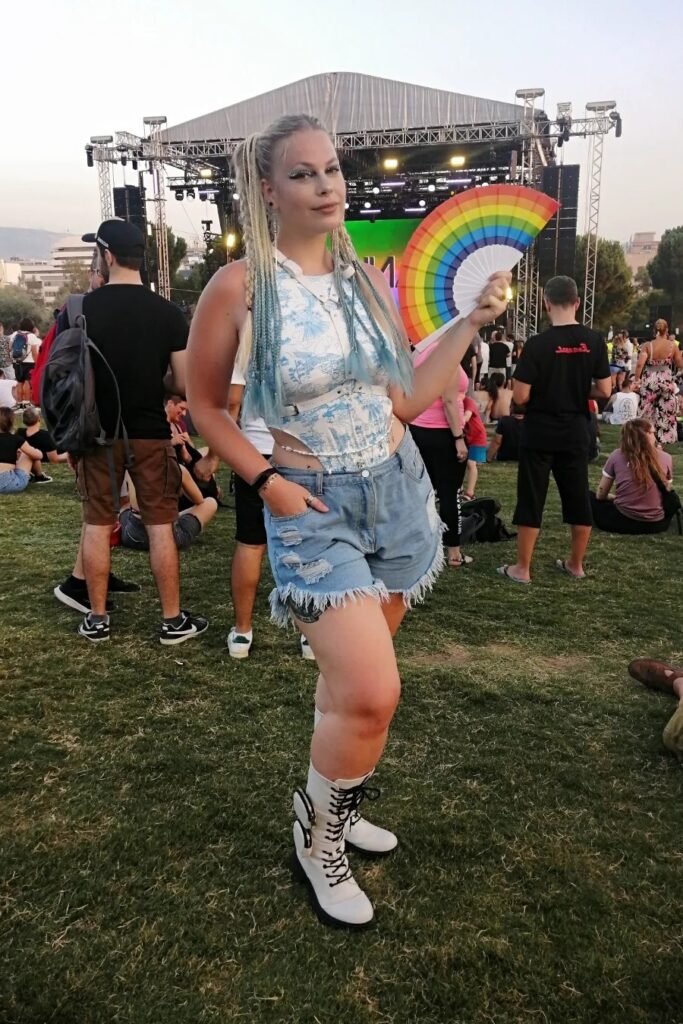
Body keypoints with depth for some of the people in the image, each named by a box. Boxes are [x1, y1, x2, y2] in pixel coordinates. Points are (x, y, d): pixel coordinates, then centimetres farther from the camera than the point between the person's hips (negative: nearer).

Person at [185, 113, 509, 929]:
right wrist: (266, 482, -11)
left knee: (349, 676, 15)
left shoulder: (365, 278, 5)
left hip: (398, 491, 5)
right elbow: (204, 406, 0)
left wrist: (471, 323, 4)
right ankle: (317, 835, 15)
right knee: (371, 694, -16)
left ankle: (333, 807, 40)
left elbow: (405, 401, 8)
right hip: (314, 506, -5)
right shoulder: (239, 286, -10)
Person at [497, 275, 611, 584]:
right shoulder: (594, 341, -3)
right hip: (576, 431, 4)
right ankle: (576, 564, 25)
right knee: (578, 497, 13)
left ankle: (522, 568, 11)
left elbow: (520, 396, -14)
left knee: (531, 499, 4)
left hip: (540, 432, -3)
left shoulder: (537, 344, -14)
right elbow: (604, 390, 0)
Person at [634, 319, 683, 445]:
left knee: (646, 413, 9)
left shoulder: (648, 345, -6)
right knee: (666, 413, 12)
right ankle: (664, 438, 16)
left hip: (649, 382, 0)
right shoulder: (673, 345, -3)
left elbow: (640, 364, -16)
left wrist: (637, 380, -8)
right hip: (667, 382, 0)